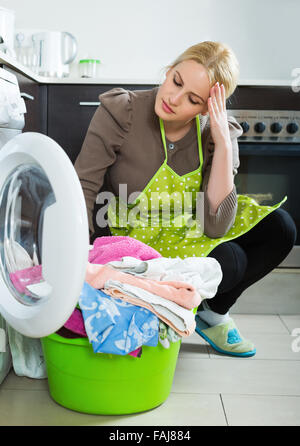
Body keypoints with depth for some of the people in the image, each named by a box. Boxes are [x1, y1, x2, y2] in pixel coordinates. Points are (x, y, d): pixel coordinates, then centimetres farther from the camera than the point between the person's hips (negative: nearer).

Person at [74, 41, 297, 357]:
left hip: (186, 235, 5)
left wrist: (223, 144, -29)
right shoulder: (121, 111, -18)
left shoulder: (216, 133, -12)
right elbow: (84, 186, -18)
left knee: (278, 228, -11)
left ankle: (212, 313, 8)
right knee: (228, 263, -27)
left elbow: (214, 226, -22)